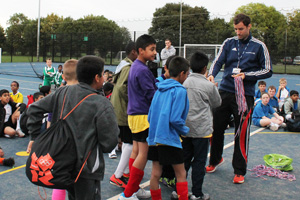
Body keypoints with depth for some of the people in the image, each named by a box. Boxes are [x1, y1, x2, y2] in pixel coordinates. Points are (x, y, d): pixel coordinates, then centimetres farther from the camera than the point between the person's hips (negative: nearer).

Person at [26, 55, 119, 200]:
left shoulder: (63, 92, -1)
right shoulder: (102, 105, -18)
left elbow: (35, 108, 6)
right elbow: (109, 143, -17)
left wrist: (34, 137, 13)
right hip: (86, 169, -6)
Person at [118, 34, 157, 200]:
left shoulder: (134, 66, 14)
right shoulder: (143, 70, -17)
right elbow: (151, 95, -18)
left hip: (134, 114, 10)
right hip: (143, 116, -10)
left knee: (136, 151, 15)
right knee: (144, 153, -5)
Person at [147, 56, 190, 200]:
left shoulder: (159, 89, 12)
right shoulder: (179, 90, -10)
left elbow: (150, 116, 13)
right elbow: (175, 119, -18)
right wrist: (185, 131, -2)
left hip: (154, 137, 7)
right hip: (169, 138, -7)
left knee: (155, 173, 11)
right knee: (181, 174, 5)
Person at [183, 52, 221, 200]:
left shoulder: (184, 83, -1)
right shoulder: (209, 85, -11)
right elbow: (217, 103, 6)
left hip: (185, 128, 4)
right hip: (202, 129, -4)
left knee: (184, 160, 15)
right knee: (199, 162, 6)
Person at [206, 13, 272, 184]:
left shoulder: (259, 46, 1)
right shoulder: (229, 43, 8)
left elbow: (268, 71, 3)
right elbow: (218, 61, 0)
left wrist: (246, 75, -11)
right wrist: (212, 74, -21)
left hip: (245, 95, -2)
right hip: (224, 91, 3)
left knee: (242, 134, 1)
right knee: (216, 128, 7)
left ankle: (240, 171, 17)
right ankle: (216, 160, 32)